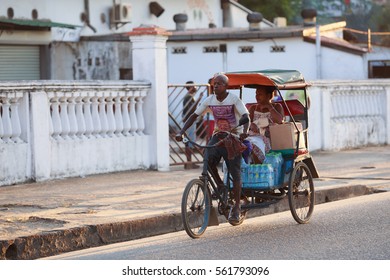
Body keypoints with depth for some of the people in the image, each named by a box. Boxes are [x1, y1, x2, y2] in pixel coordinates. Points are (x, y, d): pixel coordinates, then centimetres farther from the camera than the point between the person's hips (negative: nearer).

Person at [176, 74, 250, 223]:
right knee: (209, 158, -25)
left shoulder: (234, 100, -14)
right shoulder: (209, 100, -2)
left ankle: (236, 207, 4)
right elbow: (194, 116, 0)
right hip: (218, 135, 4)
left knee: (235, 172, -6)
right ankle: (220, 185, 0)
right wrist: (181, 132, -13)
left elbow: (246, 117, -24)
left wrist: (244, 132, -45)